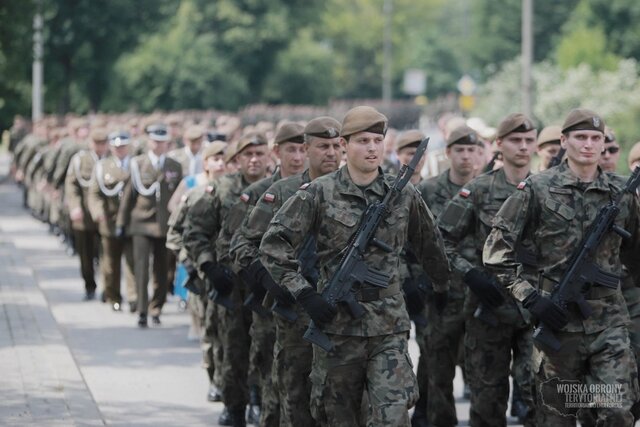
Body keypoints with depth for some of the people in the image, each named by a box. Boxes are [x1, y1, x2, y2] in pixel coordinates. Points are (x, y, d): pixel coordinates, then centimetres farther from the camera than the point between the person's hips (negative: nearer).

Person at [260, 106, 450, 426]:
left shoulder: (404, 195, 6)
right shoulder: (318, 194, -4)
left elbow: (429, 246, 23)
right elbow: (272, 245, -6)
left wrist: (442, 287, 33)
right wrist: (303, 292, -14)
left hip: (389, 328, 1)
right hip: (337, 324, -1)